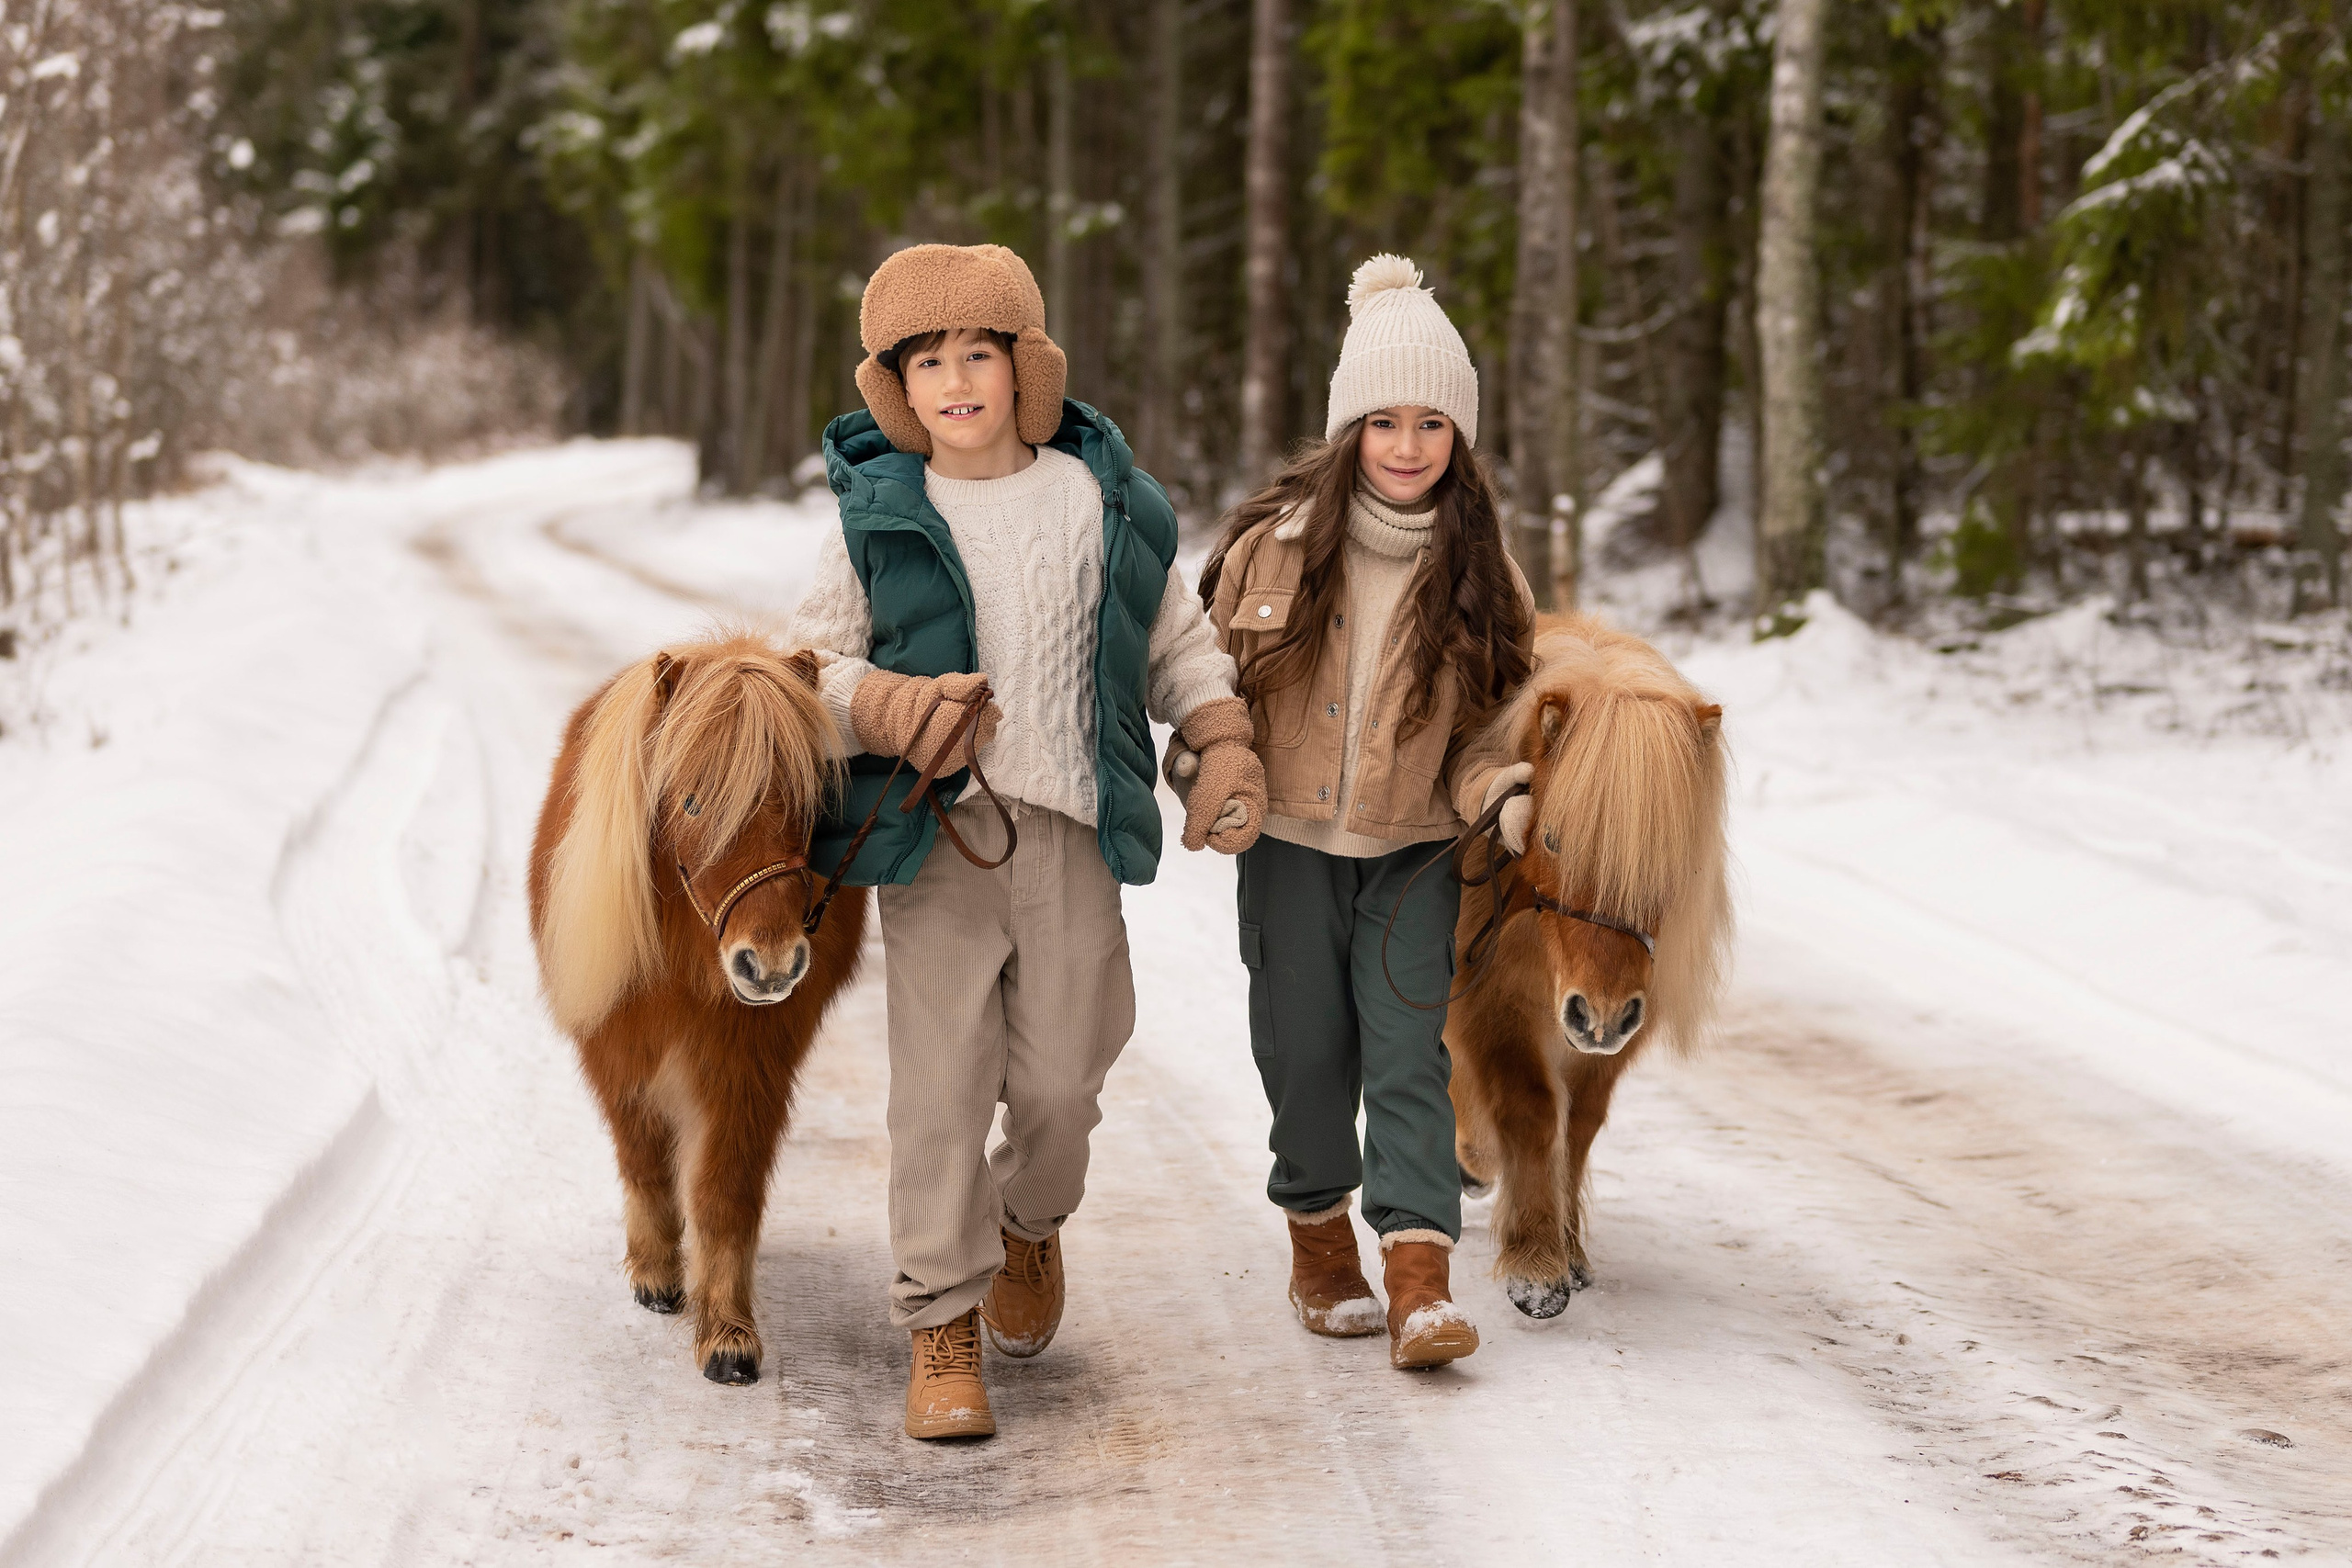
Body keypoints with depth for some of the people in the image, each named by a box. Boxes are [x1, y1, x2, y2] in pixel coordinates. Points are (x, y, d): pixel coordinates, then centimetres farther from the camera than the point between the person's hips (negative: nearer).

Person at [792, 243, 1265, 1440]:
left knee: (1060, 1078, 5)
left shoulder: (1102, 499, 7)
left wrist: (1225, 748, 3)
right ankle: (942, 1325, 7)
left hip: (1073, 829, 2)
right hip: (932, 832, -1)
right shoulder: (879, 518, 2)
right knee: (941, 1080, -5)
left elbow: (1176, 639, 17)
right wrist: (884, 705, -15)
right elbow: (815, 658, 6)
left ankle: (1029, 1224, 38)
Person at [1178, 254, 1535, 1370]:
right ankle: (1319, 1241, 28)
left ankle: (1421, 1277, -11)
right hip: (1287, 839, 0)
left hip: (1413, 853, 0)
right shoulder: (1277, 542, -7)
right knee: (1306, 1048, 7)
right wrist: (1206, 770, -12)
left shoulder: (1476, 567, -4)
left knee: (1411, 1049, -9)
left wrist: (1499, 792, -16)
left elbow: (1488, 717, 4)